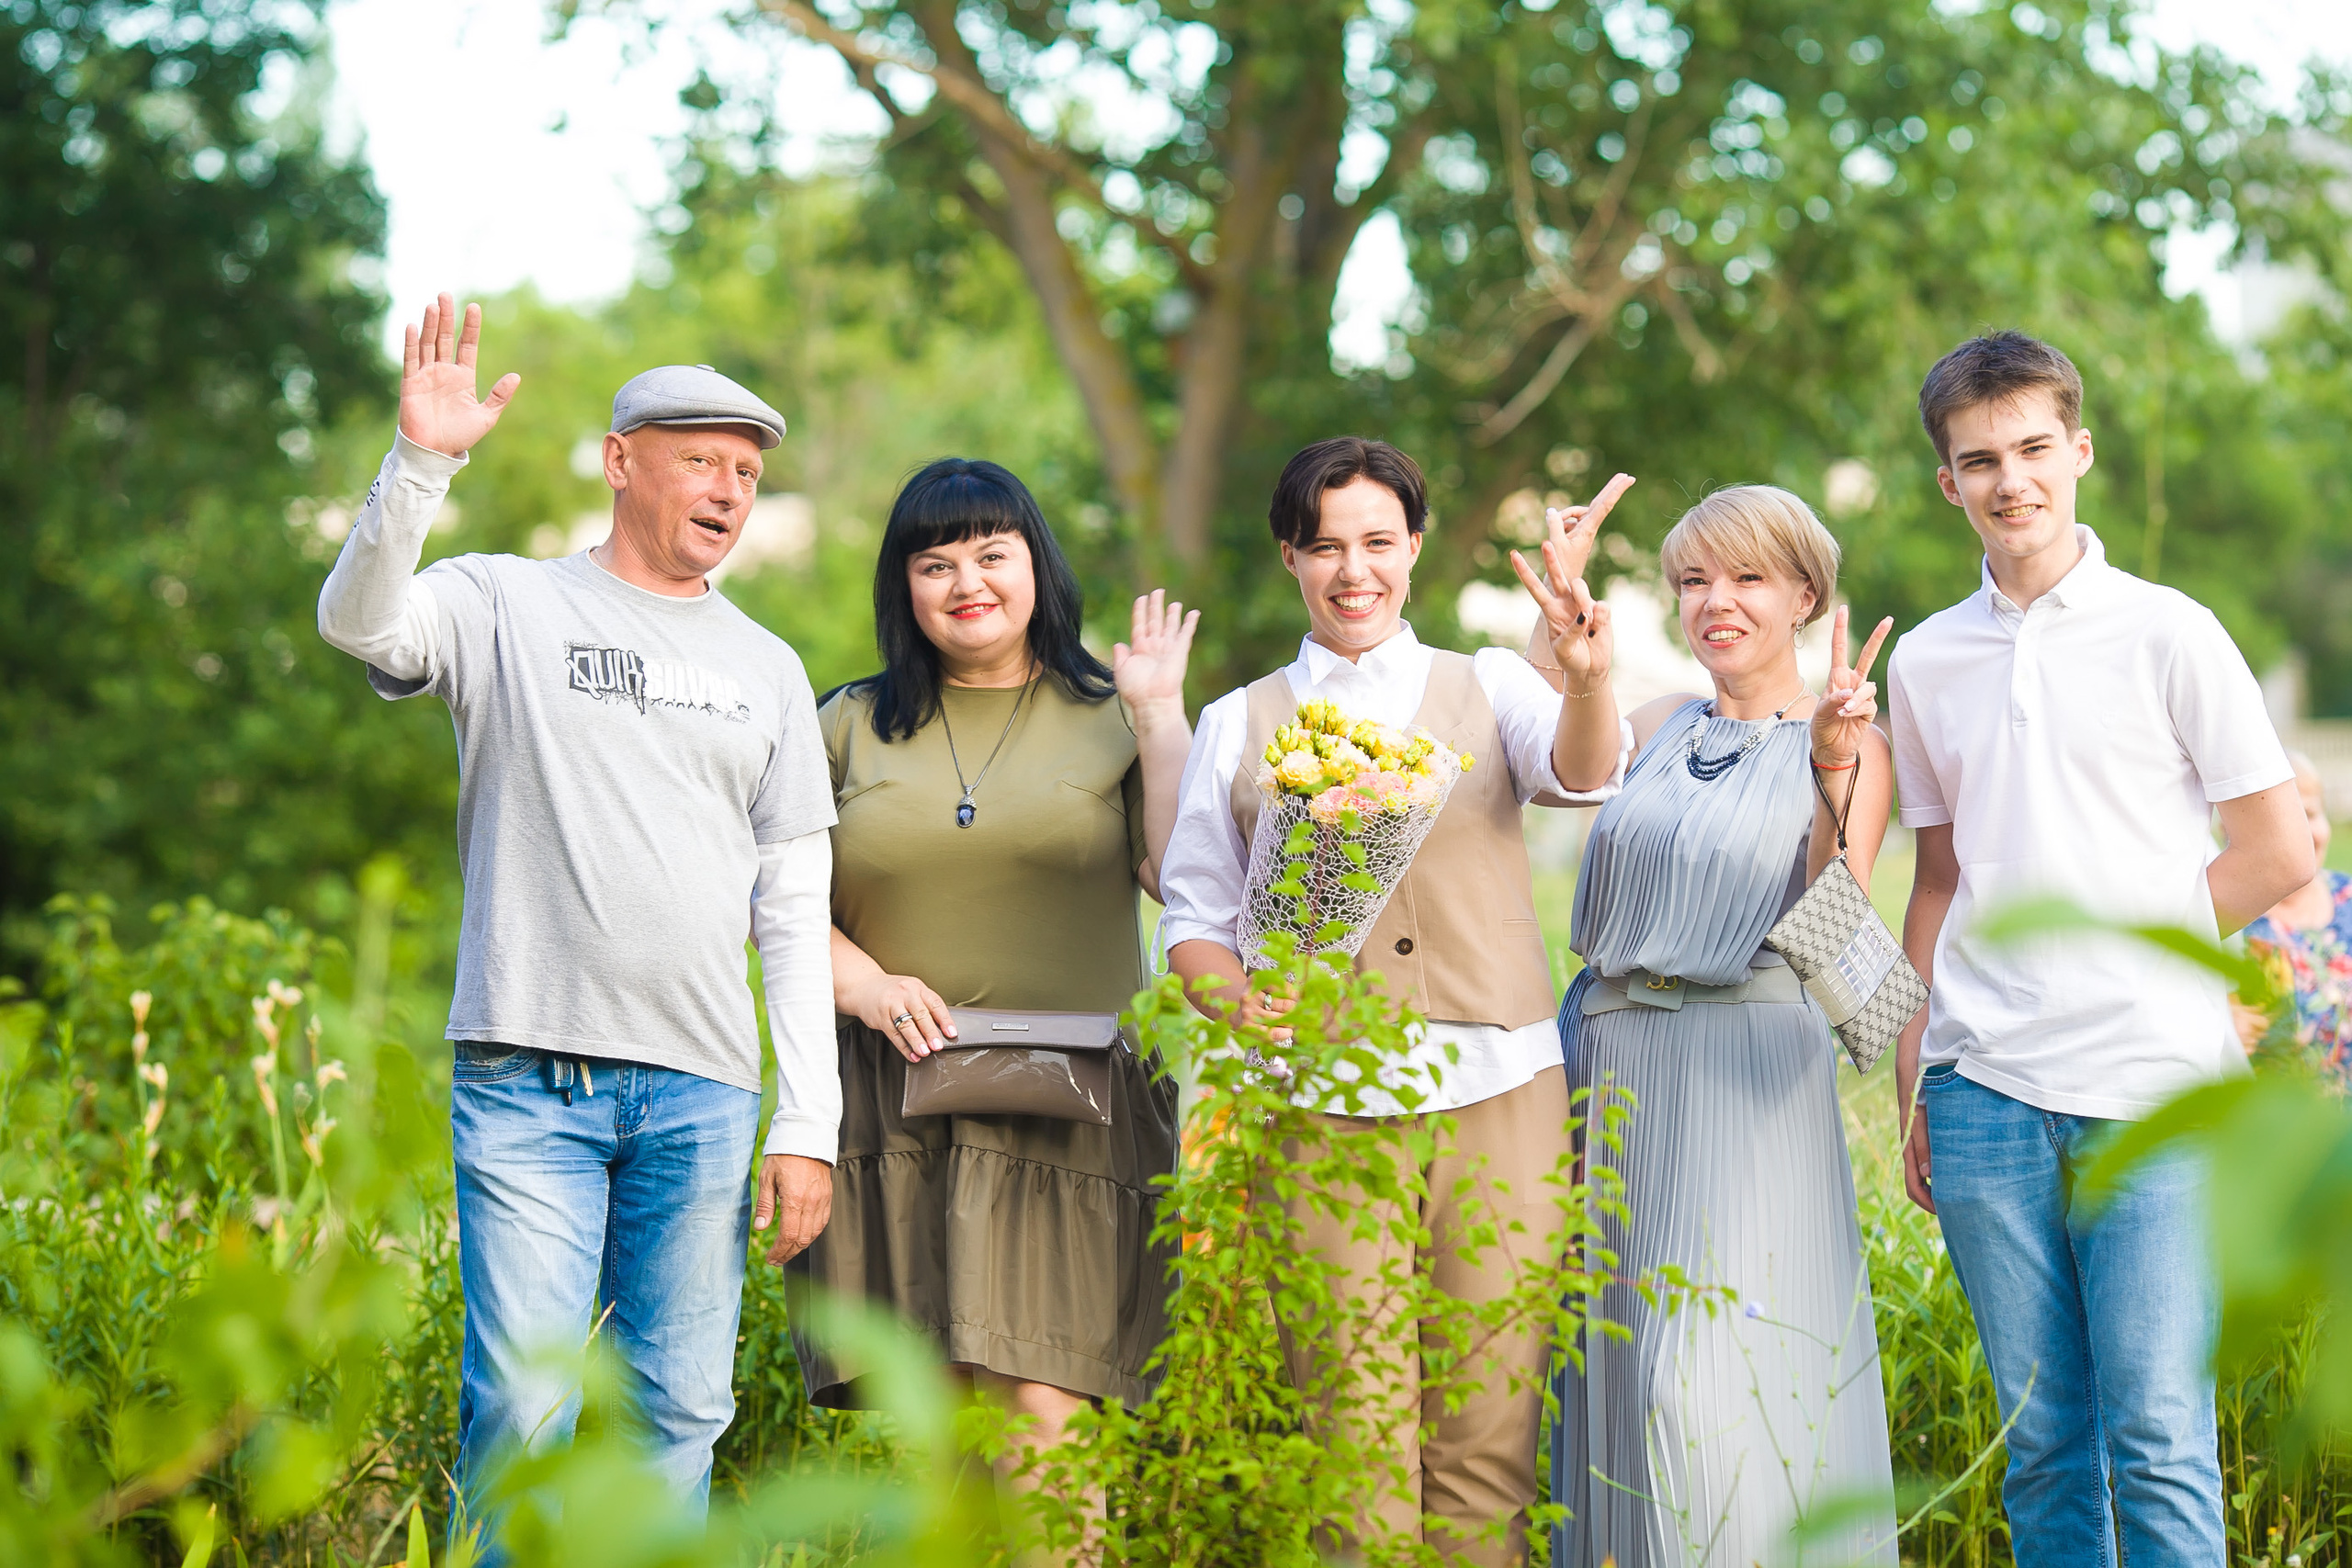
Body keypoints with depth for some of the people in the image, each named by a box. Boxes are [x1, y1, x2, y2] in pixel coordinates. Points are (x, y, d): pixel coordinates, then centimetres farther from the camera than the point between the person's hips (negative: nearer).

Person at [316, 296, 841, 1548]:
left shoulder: (766, 670, 16)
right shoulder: (507, 608, 7)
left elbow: (796, 911, 14)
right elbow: (358, 620, -15)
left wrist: (808, 1125, 7)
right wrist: (420, 463, -29)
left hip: (701, 1089, 3)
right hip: (527, 1073, -3)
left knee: (680, 1408, 4)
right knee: (523, 1400, -8)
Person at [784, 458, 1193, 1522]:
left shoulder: (1107, 718, 10)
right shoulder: (851, 726, 14)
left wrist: (1160, 714, -5)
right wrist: (867, 987, -4)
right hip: (892, 1098, 2)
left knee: (1042, 1414, -12)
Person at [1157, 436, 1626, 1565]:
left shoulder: (1488, 687, 13)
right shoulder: (1239, 726, 13)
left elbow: (1583, 773, -8)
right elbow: (1195, 921, 12)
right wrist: (1247, 1000, -9)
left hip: (1499, 1091, 0)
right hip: (1324, 1105, 0)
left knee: (1492, 1423, -2)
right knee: (1354, 1431, -3)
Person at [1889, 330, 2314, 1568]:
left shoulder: (2166, 633, 1)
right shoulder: (1926, 662, 12)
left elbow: (2279, 859, 3)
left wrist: (2124, 933, 0)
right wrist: (1911, 1079, 12)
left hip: (2151, 1089, -3)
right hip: (1983, 1092, 3)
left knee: (2158, 1439, -6)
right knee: (2041, 1439, 6)